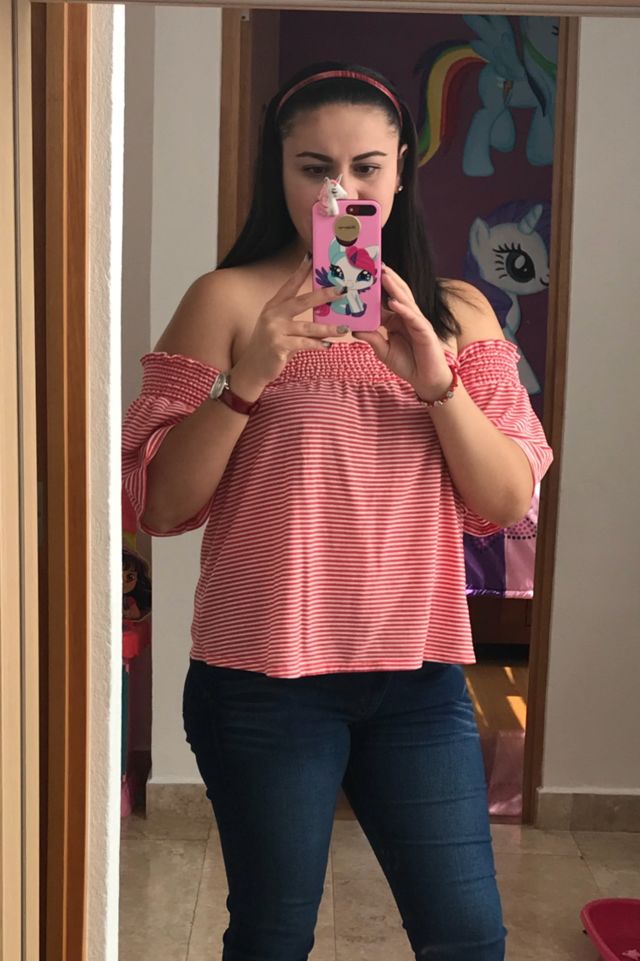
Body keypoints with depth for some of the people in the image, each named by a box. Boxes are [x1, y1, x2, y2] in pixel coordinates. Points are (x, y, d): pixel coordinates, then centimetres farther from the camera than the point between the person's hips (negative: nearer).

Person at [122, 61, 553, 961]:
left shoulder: (456, 312, 6)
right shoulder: (227, 299, -4)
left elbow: (509, 502, -2)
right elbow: (159, 507, -8)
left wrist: (436, 378, -16)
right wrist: (250, 376, -20)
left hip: (419, 670, 3)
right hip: (265, 676, -2)